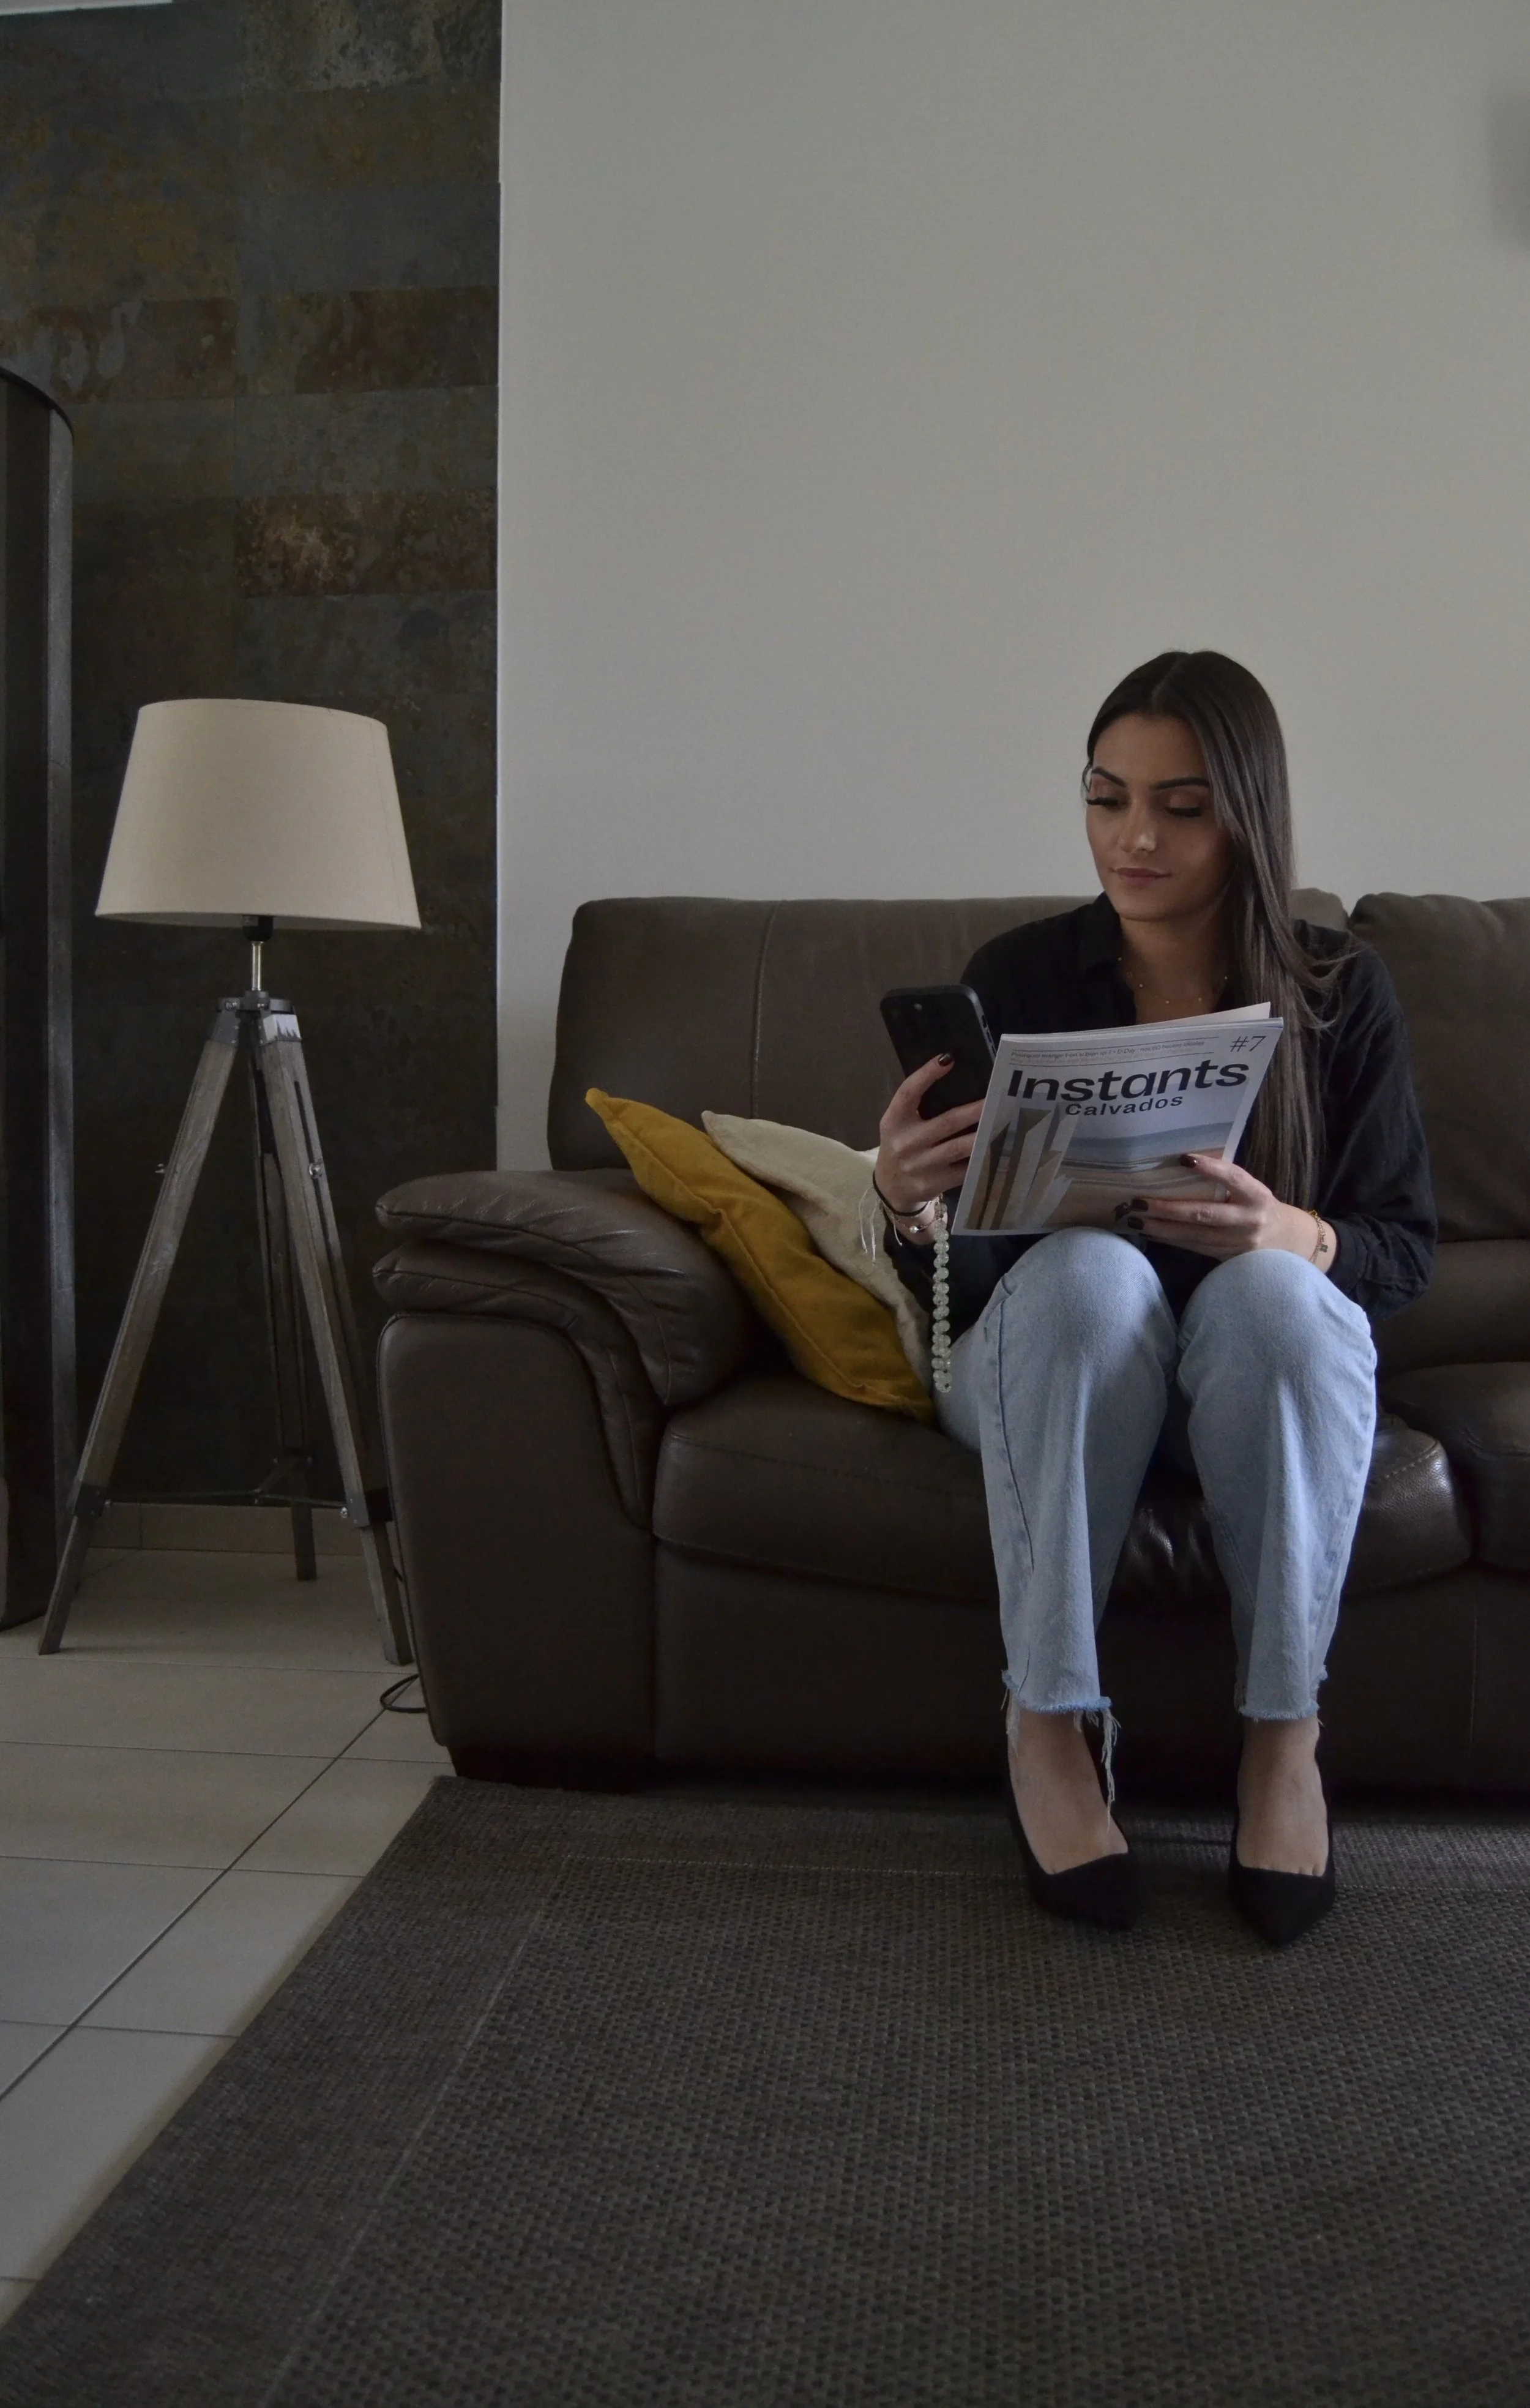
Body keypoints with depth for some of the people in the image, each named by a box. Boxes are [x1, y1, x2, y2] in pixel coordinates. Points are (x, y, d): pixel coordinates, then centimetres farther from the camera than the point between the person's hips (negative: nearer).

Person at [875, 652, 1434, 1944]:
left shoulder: (1340, 992, -4)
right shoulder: (1020, 978, -6)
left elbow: (1405, 1251, -4)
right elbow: (957, 1276, -6)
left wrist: (1288, 1236, -27)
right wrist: (910, 1205, -30)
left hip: (1263, 1358, 0)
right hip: (1049, 1359, 0)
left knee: (1268, 1290, -34)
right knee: (1088, 1266, -34)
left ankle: (1285, 1731, -22)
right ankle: (1046, 1721, -26)